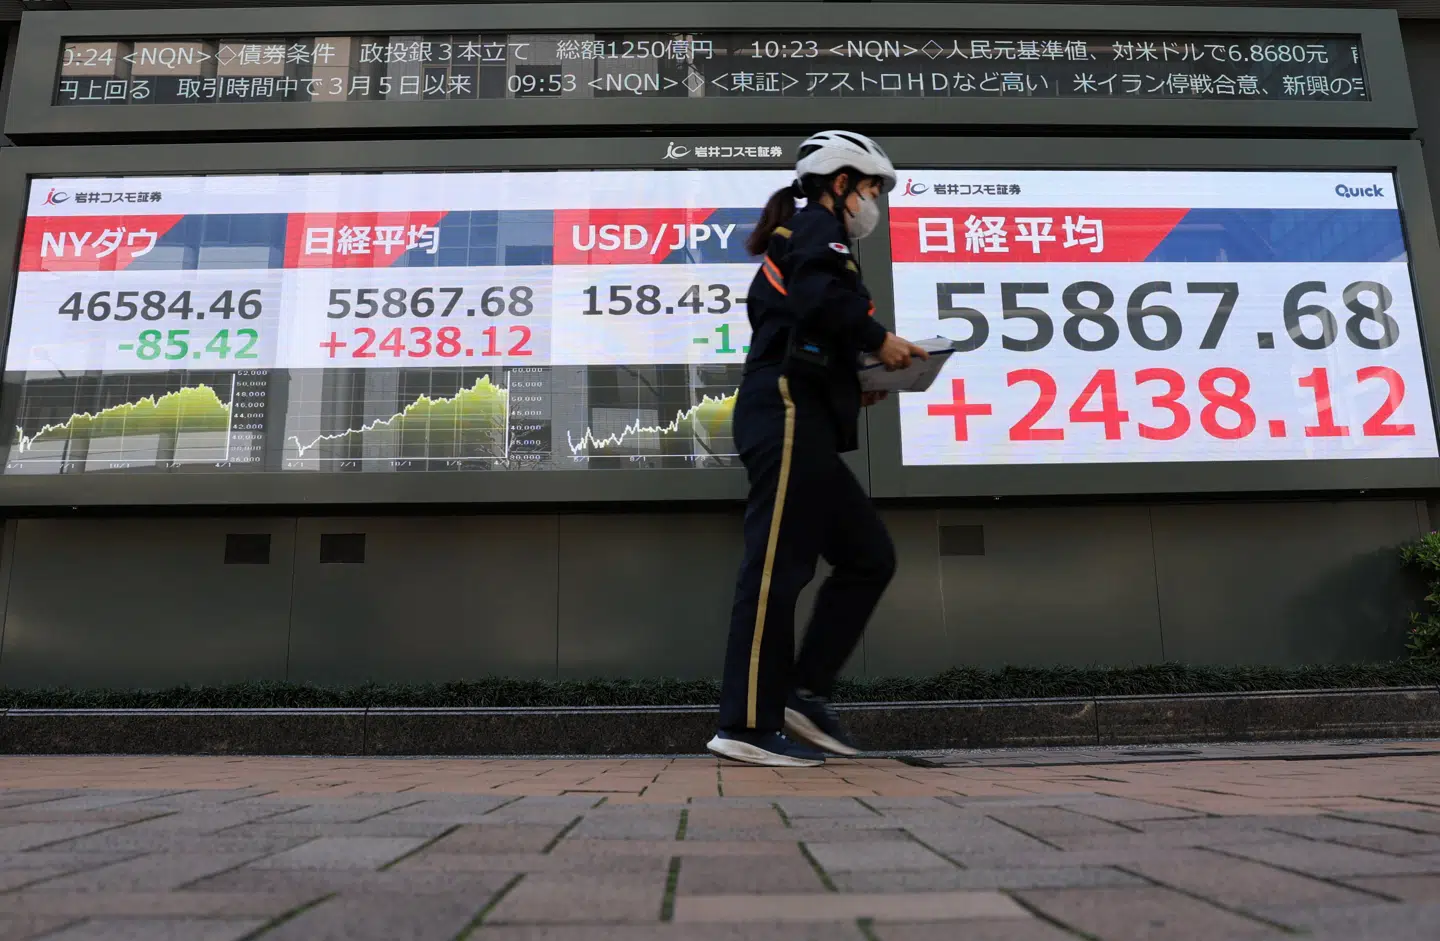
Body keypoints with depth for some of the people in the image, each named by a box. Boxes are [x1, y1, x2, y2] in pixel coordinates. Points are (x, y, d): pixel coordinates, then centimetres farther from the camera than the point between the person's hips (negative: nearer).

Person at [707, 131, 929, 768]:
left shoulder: (792, 240, 32)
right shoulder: (818, 227, 3)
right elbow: (821, 296, -21)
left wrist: (855, 390, 17)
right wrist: (878, 340, -7)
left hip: (794, 423, 10)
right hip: (789, 416, -10)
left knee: (869, 557, 8)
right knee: (778, 565, -10)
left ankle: (804, 692, 7)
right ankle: (748, 725, -6)